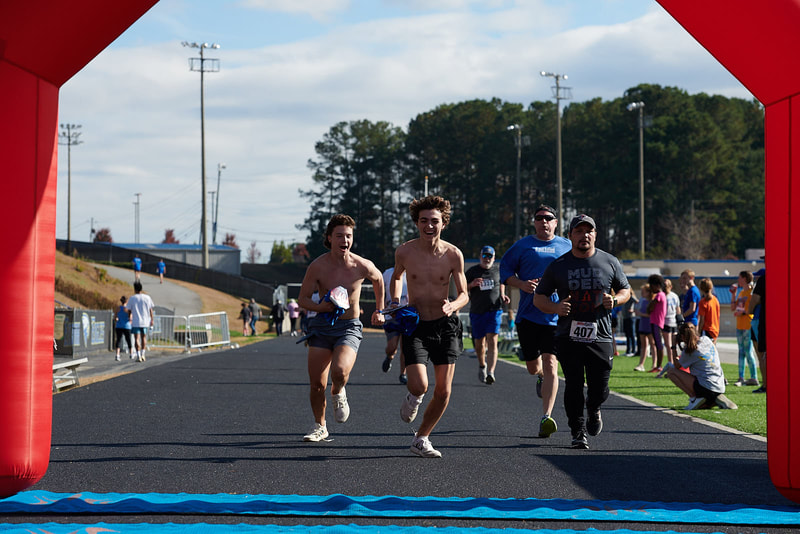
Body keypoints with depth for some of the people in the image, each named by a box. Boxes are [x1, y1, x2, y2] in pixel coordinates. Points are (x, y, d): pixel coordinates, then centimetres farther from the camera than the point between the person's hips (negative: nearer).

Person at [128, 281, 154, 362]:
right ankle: (142, 355, 11)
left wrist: (130, 318, 15)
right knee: (144, 337, 16)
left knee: (137, 338, -1)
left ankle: (138, 356, -9)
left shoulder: (132, 298, -4)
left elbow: (129, 310, 0)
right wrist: (152, 320, 10)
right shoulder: (147, 297, 1)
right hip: (145, 321, 2)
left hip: (135, 322, -2)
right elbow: (150, 310, 3)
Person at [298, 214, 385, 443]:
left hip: (349, 328, -1)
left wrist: (379, 310, 23)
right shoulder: (317, 266, -9)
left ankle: (338, 393, 9)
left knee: (340, 370, -28)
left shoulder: (363, 266, -8)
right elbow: (303, 298, -1)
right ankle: (320, 426, 24)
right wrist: (321, 307, -20)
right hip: (321, 326, 1)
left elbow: (378, 280, 16)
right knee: (316, 384, -1)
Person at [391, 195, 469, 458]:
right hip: (415, 325, -1)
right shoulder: (404, 252, -7)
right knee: (419, 386, -17)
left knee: (443, 391, 0)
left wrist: (452, 305, -22)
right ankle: (413, 397, 22)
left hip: (445, 326, 1)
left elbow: (464, 294, -1)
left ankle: (421, 439, 22)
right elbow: (396, 277, 17)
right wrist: (395, 303, 1)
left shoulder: (453, 254, -8)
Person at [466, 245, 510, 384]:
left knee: (492, 341, -15)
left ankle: (490, 372, -23)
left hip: (494, 310, -1)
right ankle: (482, 365, 38)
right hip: (477, 311, 1)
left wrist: (502, 296, 9)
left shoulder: (498, 269, 8)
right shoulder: (472, 271, 5)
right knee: (479, 343, 8)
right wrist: (471, 284, -13)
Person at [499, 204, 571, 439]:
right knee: (533, 367, 7)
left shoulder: (567, 247, 10)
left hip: (556, 316, -1)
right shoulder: (522, 246, 6)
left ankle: (546, 417, -15)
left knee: (550, 365, -12)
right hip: (528, 316, 1)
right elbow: (504, 270, 7)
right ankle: (542, 376, 47)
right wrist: (521, 284, -11)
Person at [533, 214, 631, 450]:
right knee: (574, 385, -7)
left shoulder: (610, 262, 7)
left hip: (600, 336, 1)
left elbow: (625, 290, 18)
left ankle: (593, 409, 34)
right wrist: (555, 307, -13)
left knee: (599, 388, -1)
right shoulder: (558, 266, 4)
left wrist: (615, 300, -5)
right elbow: (538, 298, 8)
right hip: (568, 337, -1)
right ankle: (578, 431, 8)